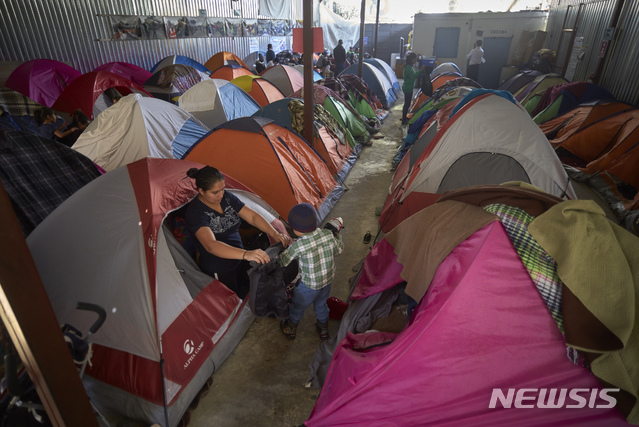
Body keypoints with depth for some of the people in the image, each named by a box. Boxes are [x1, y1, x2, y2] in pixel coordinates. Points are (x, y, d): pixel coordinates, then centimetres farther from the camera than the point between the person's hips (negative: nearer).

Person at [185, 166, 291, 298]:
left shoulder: (227, 198, -5)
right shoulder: (195, 213, -26)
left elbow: (253, 216, -6)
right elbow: (211, 245, -40)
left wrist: (274, 233, -22)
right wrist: (245, 254, -53)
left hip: (238, 261, 7)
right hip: (218, 272, -6)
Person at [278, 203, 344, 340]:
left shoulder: (299, 245, -30)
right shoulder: (328, 234, -16)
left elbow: (283, 261, -16)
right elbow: (339, 249, 3)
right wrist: (338, 235, 19)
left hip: (309, 285, -5)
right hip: (327, 280, 5)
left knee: (298, 306, 23)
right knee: (321, 304, 31)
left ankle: (290, 329, 48)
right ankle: (323, 329, 52)